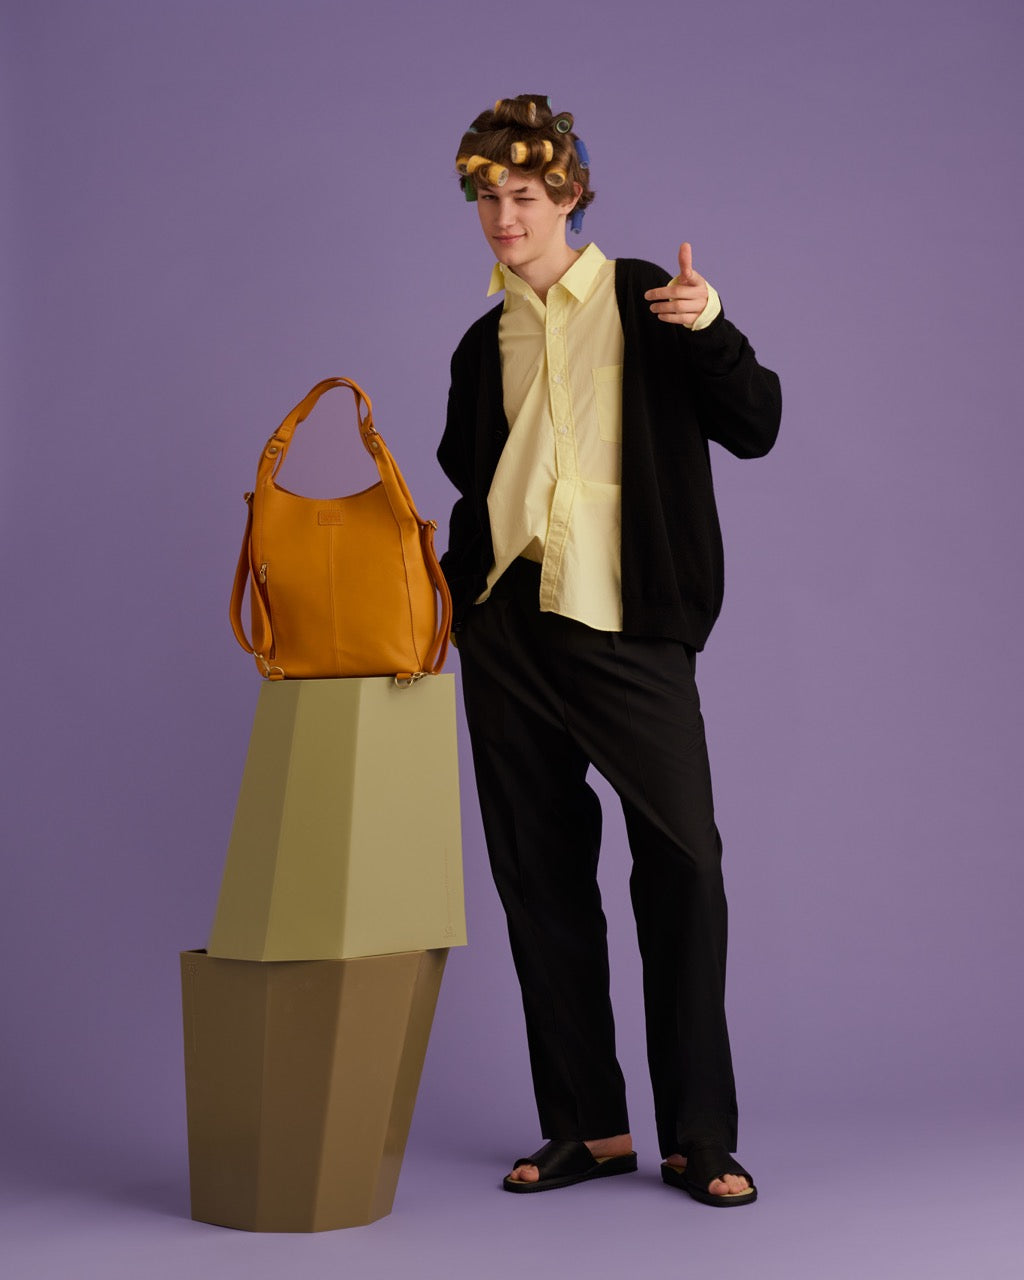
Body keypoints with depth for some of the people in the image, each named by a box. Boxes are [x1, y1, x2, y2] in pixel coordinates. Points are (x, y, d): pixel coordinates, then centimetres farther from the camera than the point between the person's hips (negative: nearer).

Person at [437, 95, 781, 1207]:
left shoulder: (641, 300, 5)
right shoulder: (485, 347, 17)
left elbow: (754, 428, 0)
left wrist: (712, 331, -15)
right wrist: (445, 596, 14)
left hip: (628, 625, -4)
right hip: (508, 628, 5)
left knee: (681, 863, -10)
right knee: (540, 877, 4)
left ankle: (700, 1137, -2)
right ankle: (588, 1126, 13)